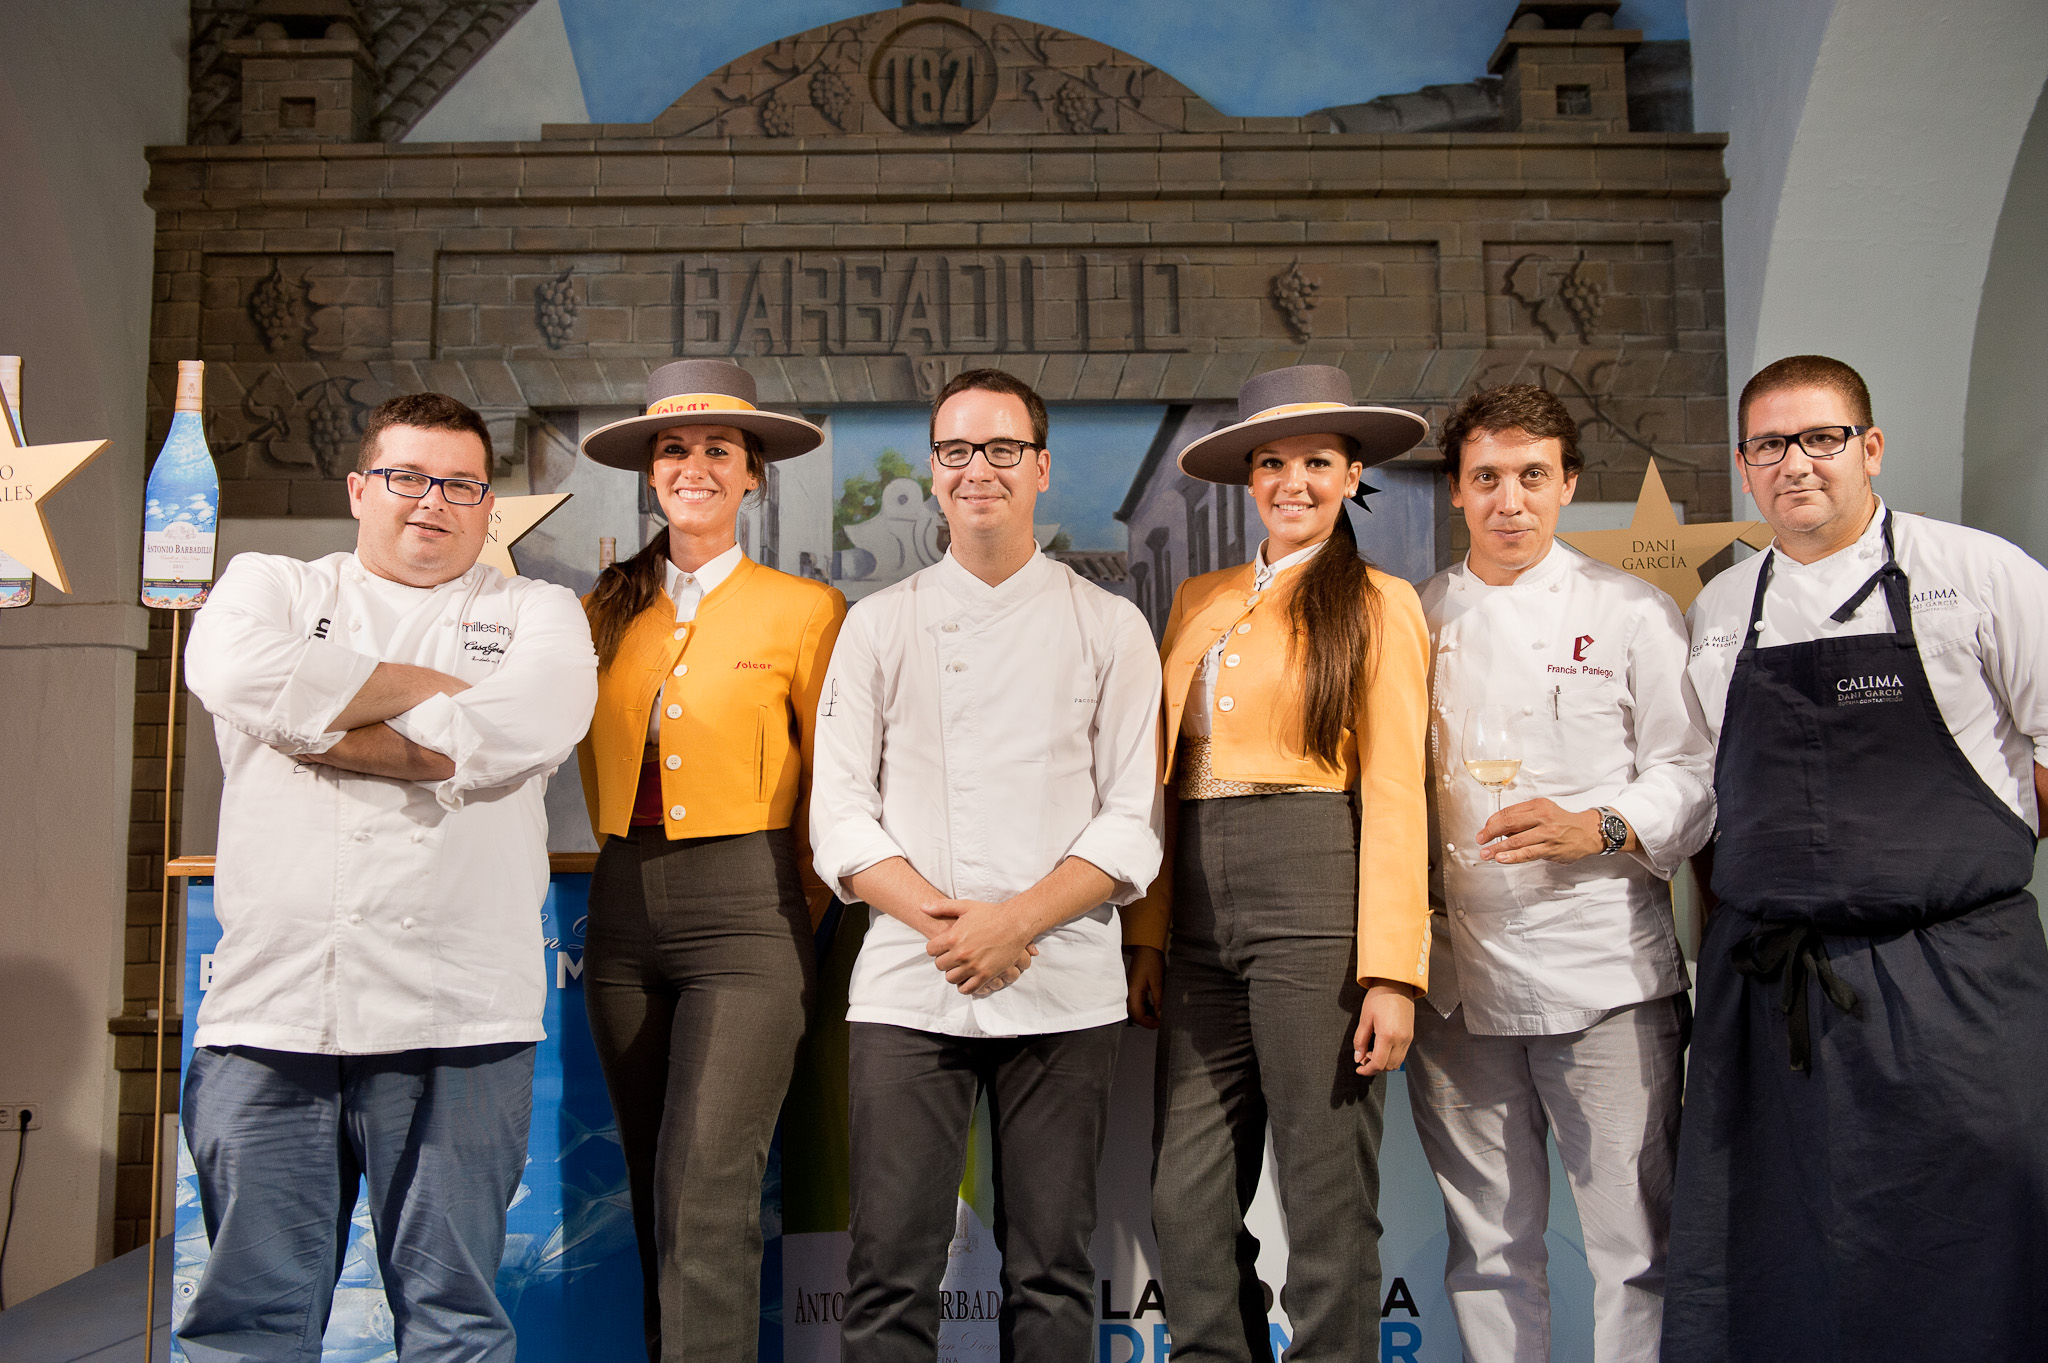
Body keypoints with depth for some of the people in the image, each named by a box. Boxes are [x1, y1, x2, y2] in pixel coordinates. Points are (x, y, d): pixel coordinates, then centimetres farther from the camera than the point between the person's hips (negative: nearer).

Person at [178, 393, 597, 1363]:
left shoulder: (535, 614, 12)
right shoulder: (268, 585, 17)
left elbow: (523, 726, -10)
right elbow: (237, 673, -7)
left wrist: (319, 727, -4)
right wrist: (427, 683, -2)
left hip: (454, 1018, -1)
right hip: (269, 1005, 1)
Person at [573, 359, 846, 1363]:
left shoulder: (805, 611, 0)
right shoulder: (608, 611, 12)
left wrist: (798, 903, 7)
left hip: (745, 912, -5)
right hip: (624, 911, 5)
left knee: (708, 1193, -13)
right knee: (653, 1195, 11)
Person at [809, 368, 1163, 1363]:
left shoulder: (1111, 628, 8)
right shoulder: (879, 624, 10)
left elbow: (1134, 822, 2)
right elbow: (840, 814, 4)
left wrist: (1015, 920, -12)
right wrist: (939, 920, -11)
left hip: (1063, 990, 0)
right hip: (907, 982, 1)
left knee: (1052, 1274, 6)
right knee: (891, 1273, 0)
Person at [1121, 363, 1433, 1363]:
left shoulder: (1377, 604, 2)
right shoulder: (1198, 602, 16)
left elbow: (1394, 794, -4)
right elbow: (1165, 781, 14)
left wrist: (1392, 970, -11)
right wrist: (1148, 936, 7)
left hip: (1317, 901, -5)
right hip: (1204, 915, 5)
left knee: (1328, 1204, 2)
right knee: (1186, 1206, 7)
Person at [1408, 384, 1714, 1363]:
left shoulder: (1633, 613, 4)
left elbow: (1695, 778, 2)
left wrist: (1596, 829, -17)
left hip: (1605, 973, -2)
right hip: (1456, 977, 3)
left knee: (1635, 1245, 0)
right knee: (1487, 1248, 11)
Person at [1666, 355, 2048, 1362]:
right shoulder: (1717, 613, 11)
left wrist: (1953, 858, 1)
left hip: (1954, 979, -3)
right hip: (1762, 988, 4)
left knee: (1966, 1276, -1)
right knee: (1759, 1275, 8)